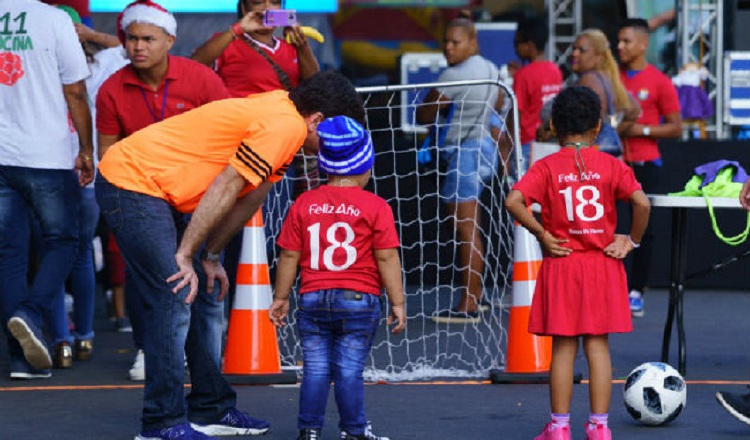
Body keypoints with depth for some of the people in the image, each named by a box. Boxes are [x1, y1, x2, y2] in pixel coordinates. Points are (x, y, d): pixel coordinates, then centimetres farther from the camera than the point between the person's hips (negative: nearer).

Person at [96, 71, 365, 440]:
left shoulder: (281, 118, 11)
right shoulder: (284, 126, -20)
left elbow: (248, 198, 15)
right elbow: (223, 189, -21)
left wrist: (210, 257, 13)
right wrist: (185, 255, -18)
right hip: (131, 181, -11)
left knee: (206, 296, 13)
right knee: (175, 299, -13)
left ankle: (212, 409, 20)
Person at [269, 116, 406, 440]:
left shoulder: (304, 204, 4)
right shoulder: (375, 207, -4)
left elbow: (289, 256, 6)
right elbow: (387, 258, -6)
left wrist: (281, 297, 16)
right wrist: (397, 302, 0)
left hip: (313, 300, 2)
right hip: (359, 300, -2)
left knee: (315, 369, 7)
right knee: (349, 370, 1)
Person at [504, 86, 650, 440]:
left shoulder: (546, 168, -4)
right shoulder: (611, 166, -2)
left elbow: (514, 202, -17)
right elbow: (641, 202, -16)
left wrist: (542, 234, -7)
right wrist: (632, 240, -2)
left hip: (561, 264, 0)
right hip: (602, 265, 1)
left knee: (562, 348, 5)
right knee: (598, 347, 6)